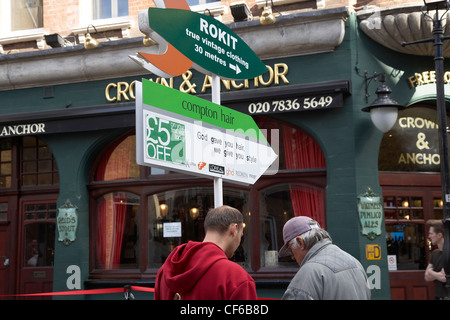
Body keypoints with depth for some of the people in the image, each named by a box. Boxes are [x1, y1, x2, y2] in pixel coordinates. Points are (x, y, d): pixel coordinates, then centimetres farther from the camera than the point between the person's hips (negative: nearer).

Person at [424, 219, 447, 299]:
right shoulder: (435, 253, 10)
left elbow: (445, 278, -21)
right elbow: (427, 277, 7)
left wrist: (431, 272, -7)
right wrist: (438, 274, -12)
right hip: (438, 296, 7)